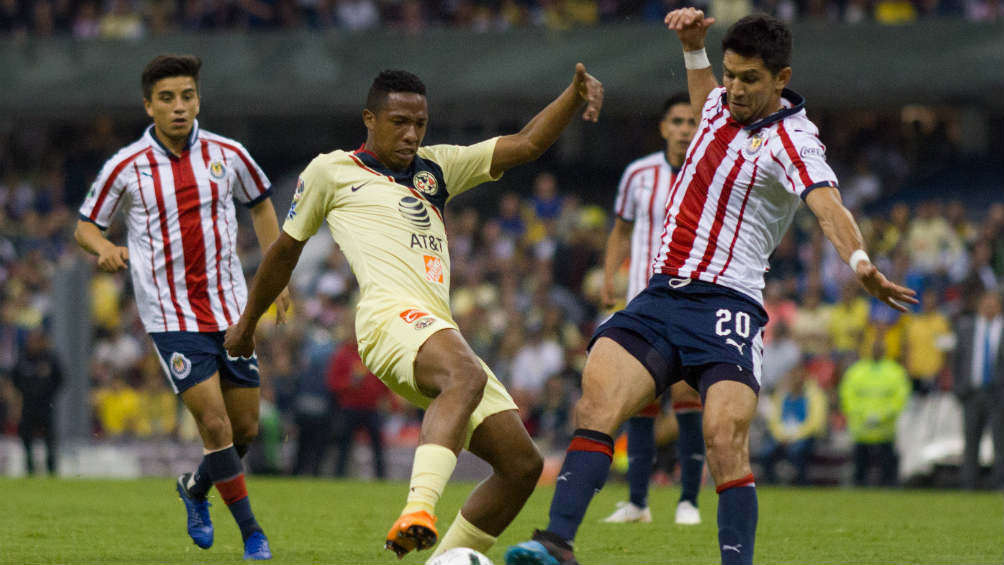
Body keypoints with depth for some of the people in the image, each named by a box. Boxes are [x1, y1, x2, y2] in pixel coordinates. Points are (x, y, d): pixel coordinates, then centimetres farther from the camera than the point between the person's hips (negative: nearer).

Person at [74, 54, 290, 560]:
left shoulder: (227, 154, 0)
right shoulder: (125, 167, -6)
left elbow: (261, 205, 17)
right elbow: (85, 226, 4)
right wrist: (105, 249, -19)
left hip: (231, 309, 3)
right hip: (171, 316, -3)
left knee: (245, 427, 6)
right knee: (215, 425, -14)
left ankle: (196, 489, 35)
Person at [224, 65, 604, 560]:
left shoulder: (436, 168, 28)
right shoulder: (332, 171, 15)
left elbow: (527, 144, 23)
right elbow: (286, 248, 25)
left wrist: (575, 94, 6)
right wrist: (247, 322, 33)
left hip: (442, 334, 7)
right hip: (392, 315, -7)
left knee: (522, 464, -2)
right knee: (467, 376, -41)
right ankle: (417, 513, -60)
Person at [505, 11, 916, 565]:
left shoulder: (791, 140, -9)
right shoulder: (723, 105, 13)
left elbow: (828, 206, -29)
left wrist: (860, 262, -48)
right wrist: (692, 45, 26)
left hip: (727, 305, -6)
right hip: (660, 295, 6)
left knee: (725, 440, -24)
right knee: (594, 406, -16)